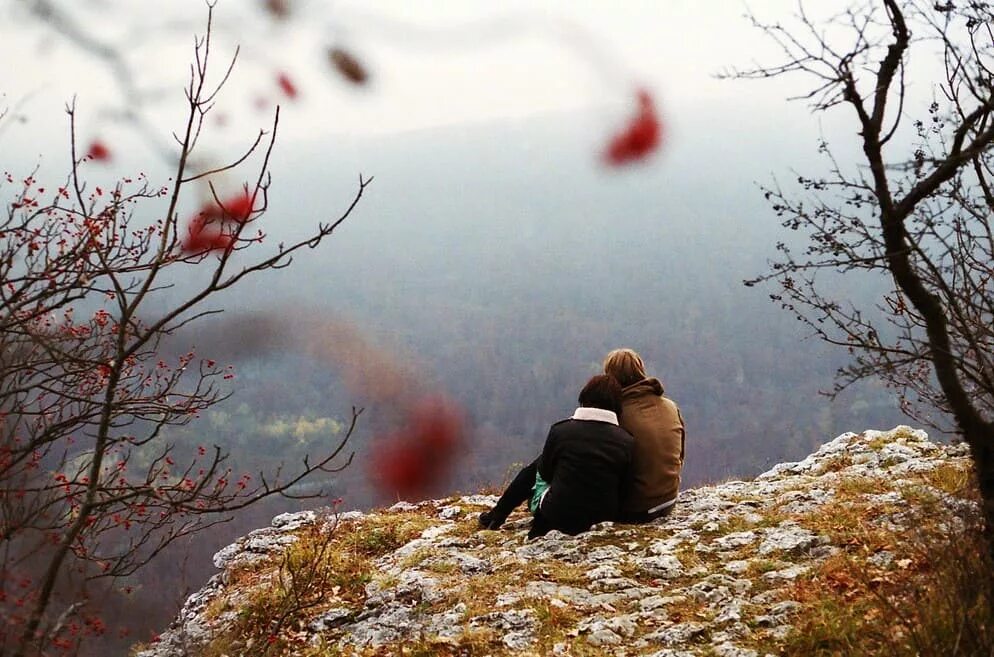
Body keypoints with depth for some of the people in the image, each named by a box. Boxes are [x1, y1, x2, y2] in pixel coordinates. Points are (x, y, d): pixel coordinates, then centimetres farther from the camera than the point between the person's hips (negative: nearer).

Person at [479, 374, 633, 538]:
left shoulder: (561, 430, -9)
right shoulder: (626, 442, -8)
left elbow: (545, 472, 6)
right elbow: (624, 491, -1)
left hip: (557, 517, -2)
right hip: (604, 518, 2)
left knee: (535, 467, 26)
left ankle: (495, 517, 36)